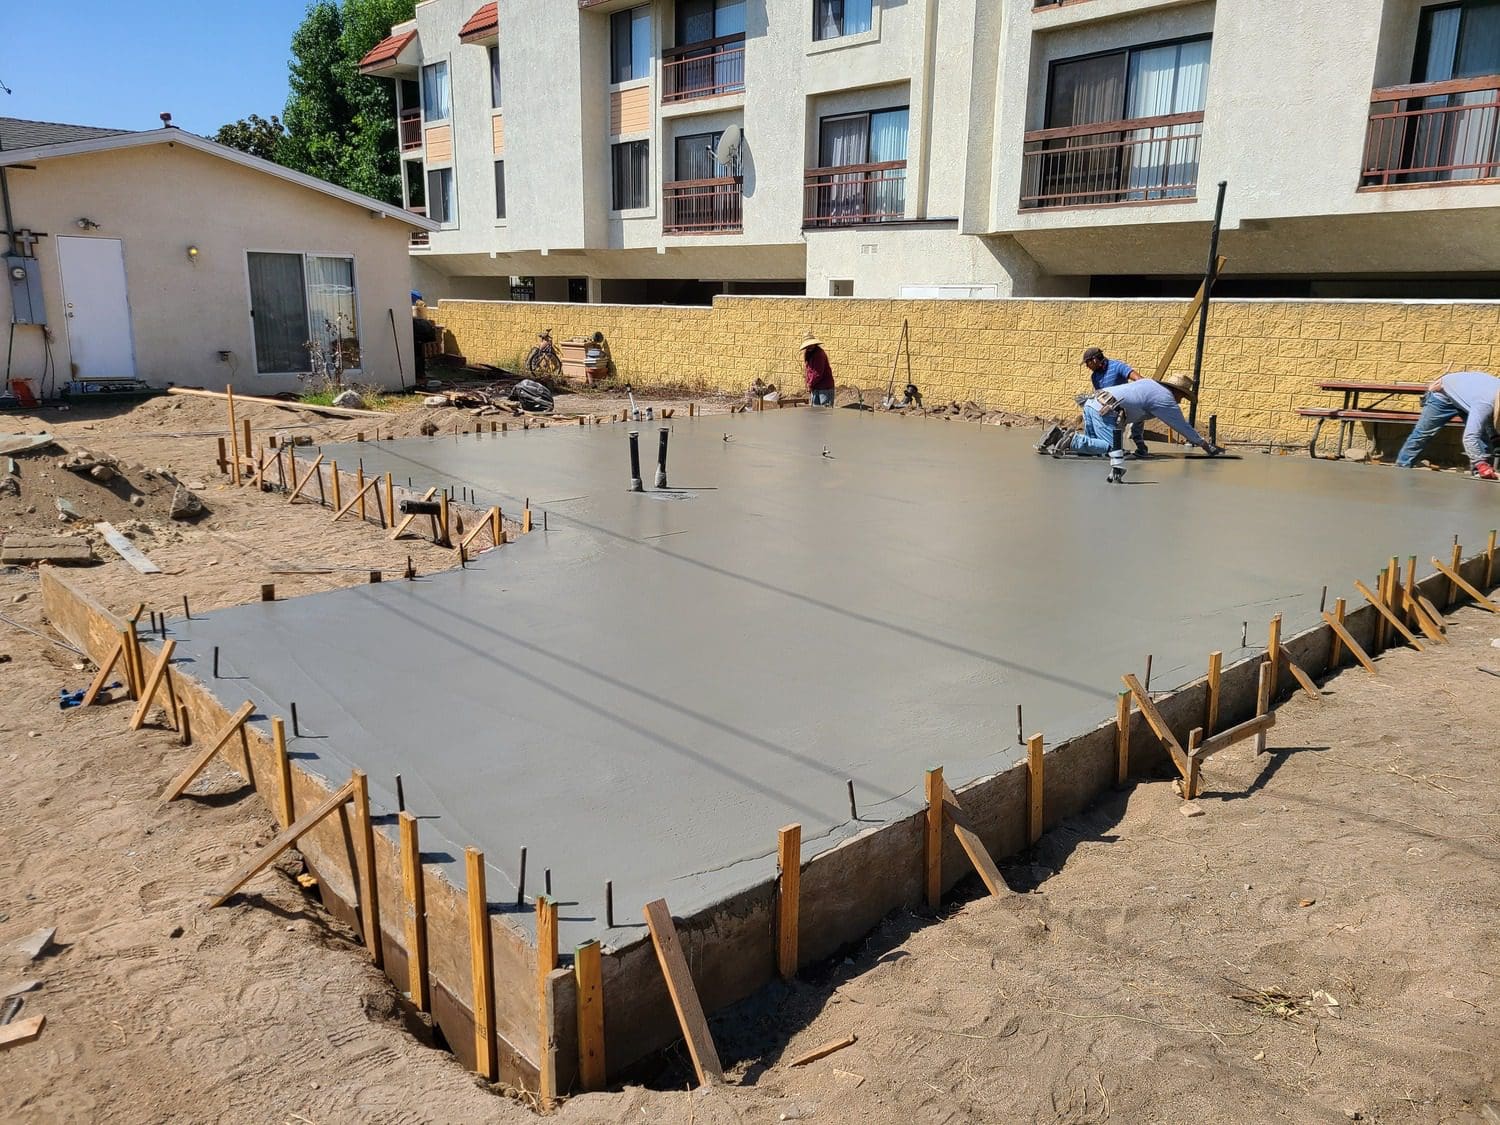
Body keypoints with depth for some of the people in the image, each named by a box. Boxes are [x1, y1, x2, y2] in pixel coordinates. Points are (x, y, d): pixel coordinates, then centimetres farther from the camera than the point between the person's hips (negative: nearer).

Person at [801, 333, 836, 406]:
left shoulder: (819, 354, -15)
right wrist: (809, 385, 6)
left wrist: (810, 384, -8)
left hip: (825, 388, -9)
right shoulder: (808, 355, 13)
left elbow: (818, 373, -19)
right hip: (814, 388, 9)